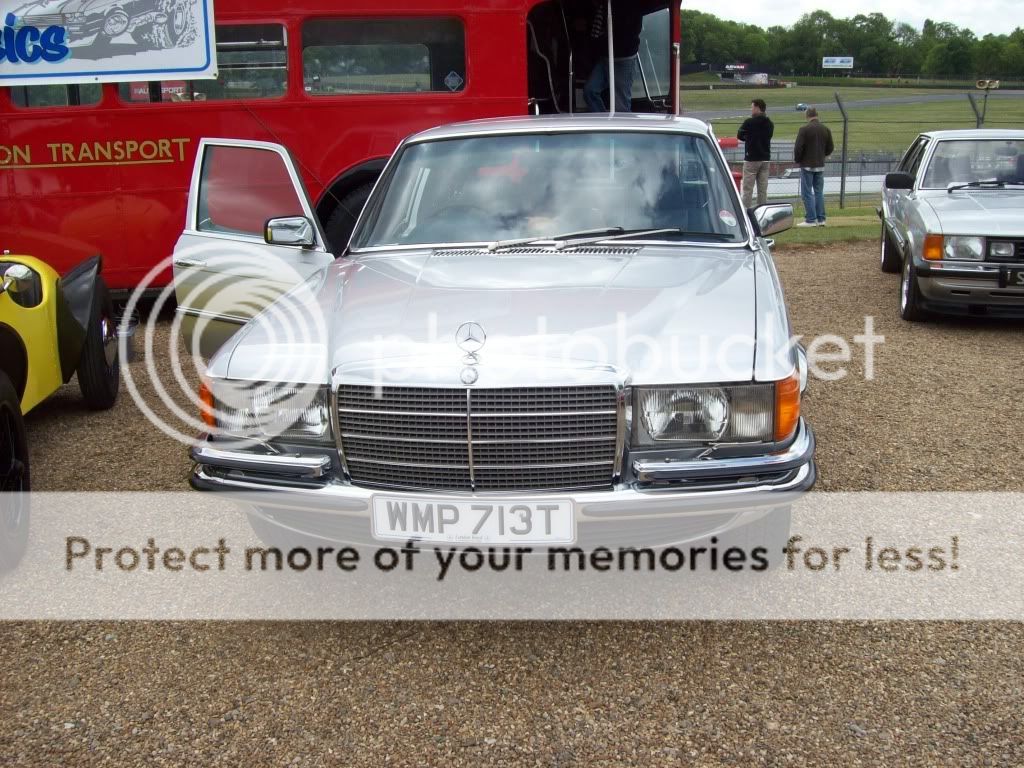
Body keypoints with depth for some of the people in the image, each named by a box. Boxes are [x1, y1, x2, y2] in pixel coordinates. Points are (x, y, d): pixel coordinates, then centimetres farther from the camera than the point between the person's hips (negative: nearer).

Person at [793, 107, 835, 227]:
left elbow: (798, 147, -14)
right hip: (820, 165, 5)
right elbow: (830, 148, 8)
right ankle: (821, 219, 11)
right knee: (819, 192, 11)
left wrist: (797, 160, 2)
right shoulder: (826, 129, 5)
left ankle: (810, 220, -4)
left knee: (807, 193, -2)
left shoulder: (804, 129, -12)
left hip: (807, 165, -5)